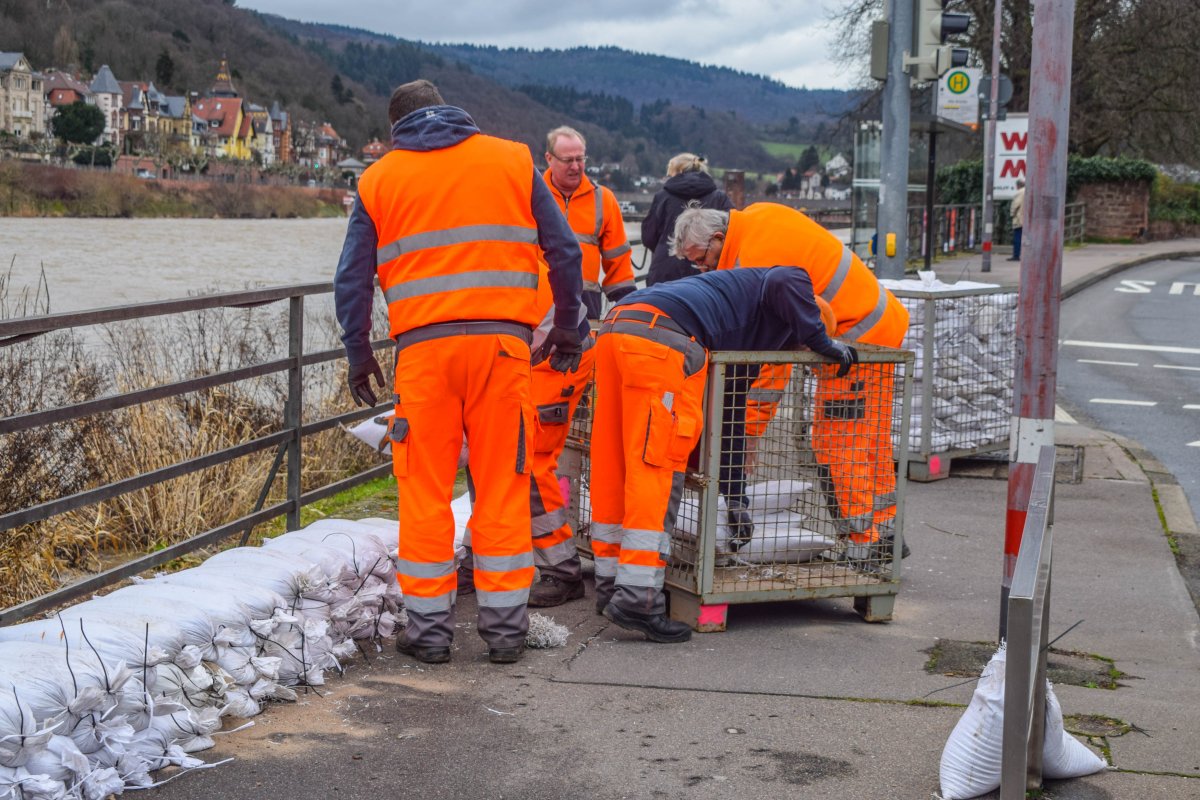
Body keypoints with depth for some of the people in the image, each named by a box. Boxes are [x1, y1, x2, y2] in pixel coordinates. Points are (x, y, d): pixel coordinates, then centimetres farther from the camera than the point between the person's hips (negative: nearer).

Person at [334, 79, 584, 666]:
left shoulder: (378, 179, 10)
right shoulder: (513, 161, 11)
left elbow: (352, 280, 8)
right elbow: (565, 253, 10)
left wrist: (359, 356, 17)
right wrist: (567, 329, 20)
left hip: (423, 346, 0)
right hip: (502, 342, 1)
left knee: (425, 490, 7)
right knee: (503, 485, 6)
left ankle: (428, 627, 10)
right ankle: (505, 627, 10)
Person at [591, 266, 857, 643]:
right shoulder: (794, 281, 18)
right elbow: (783, 283, -12)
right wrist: (823, 342, 2)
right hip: (662, 339, -9)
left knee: (613, 469, 13)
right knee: (656, 466, -7)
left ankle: (612, 585, 23)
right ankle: (637, 598, -8)